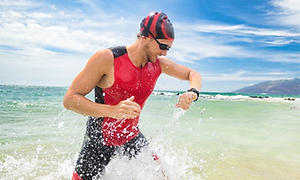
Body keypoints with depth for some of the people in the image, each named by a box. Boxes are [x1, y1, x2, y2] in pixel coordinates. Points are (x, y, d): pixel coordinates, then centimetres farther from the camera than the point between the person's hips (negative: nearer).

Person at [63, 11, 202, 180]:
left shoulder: (159, 64, -8)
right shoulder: (107, 59, -24)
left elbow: (194, 74, 5)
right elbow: (70, 99, -23)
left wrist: (192, 93, -19)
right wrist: (112, 111, -38)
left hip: (132, 137, 5)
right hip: (100, 140, -4)